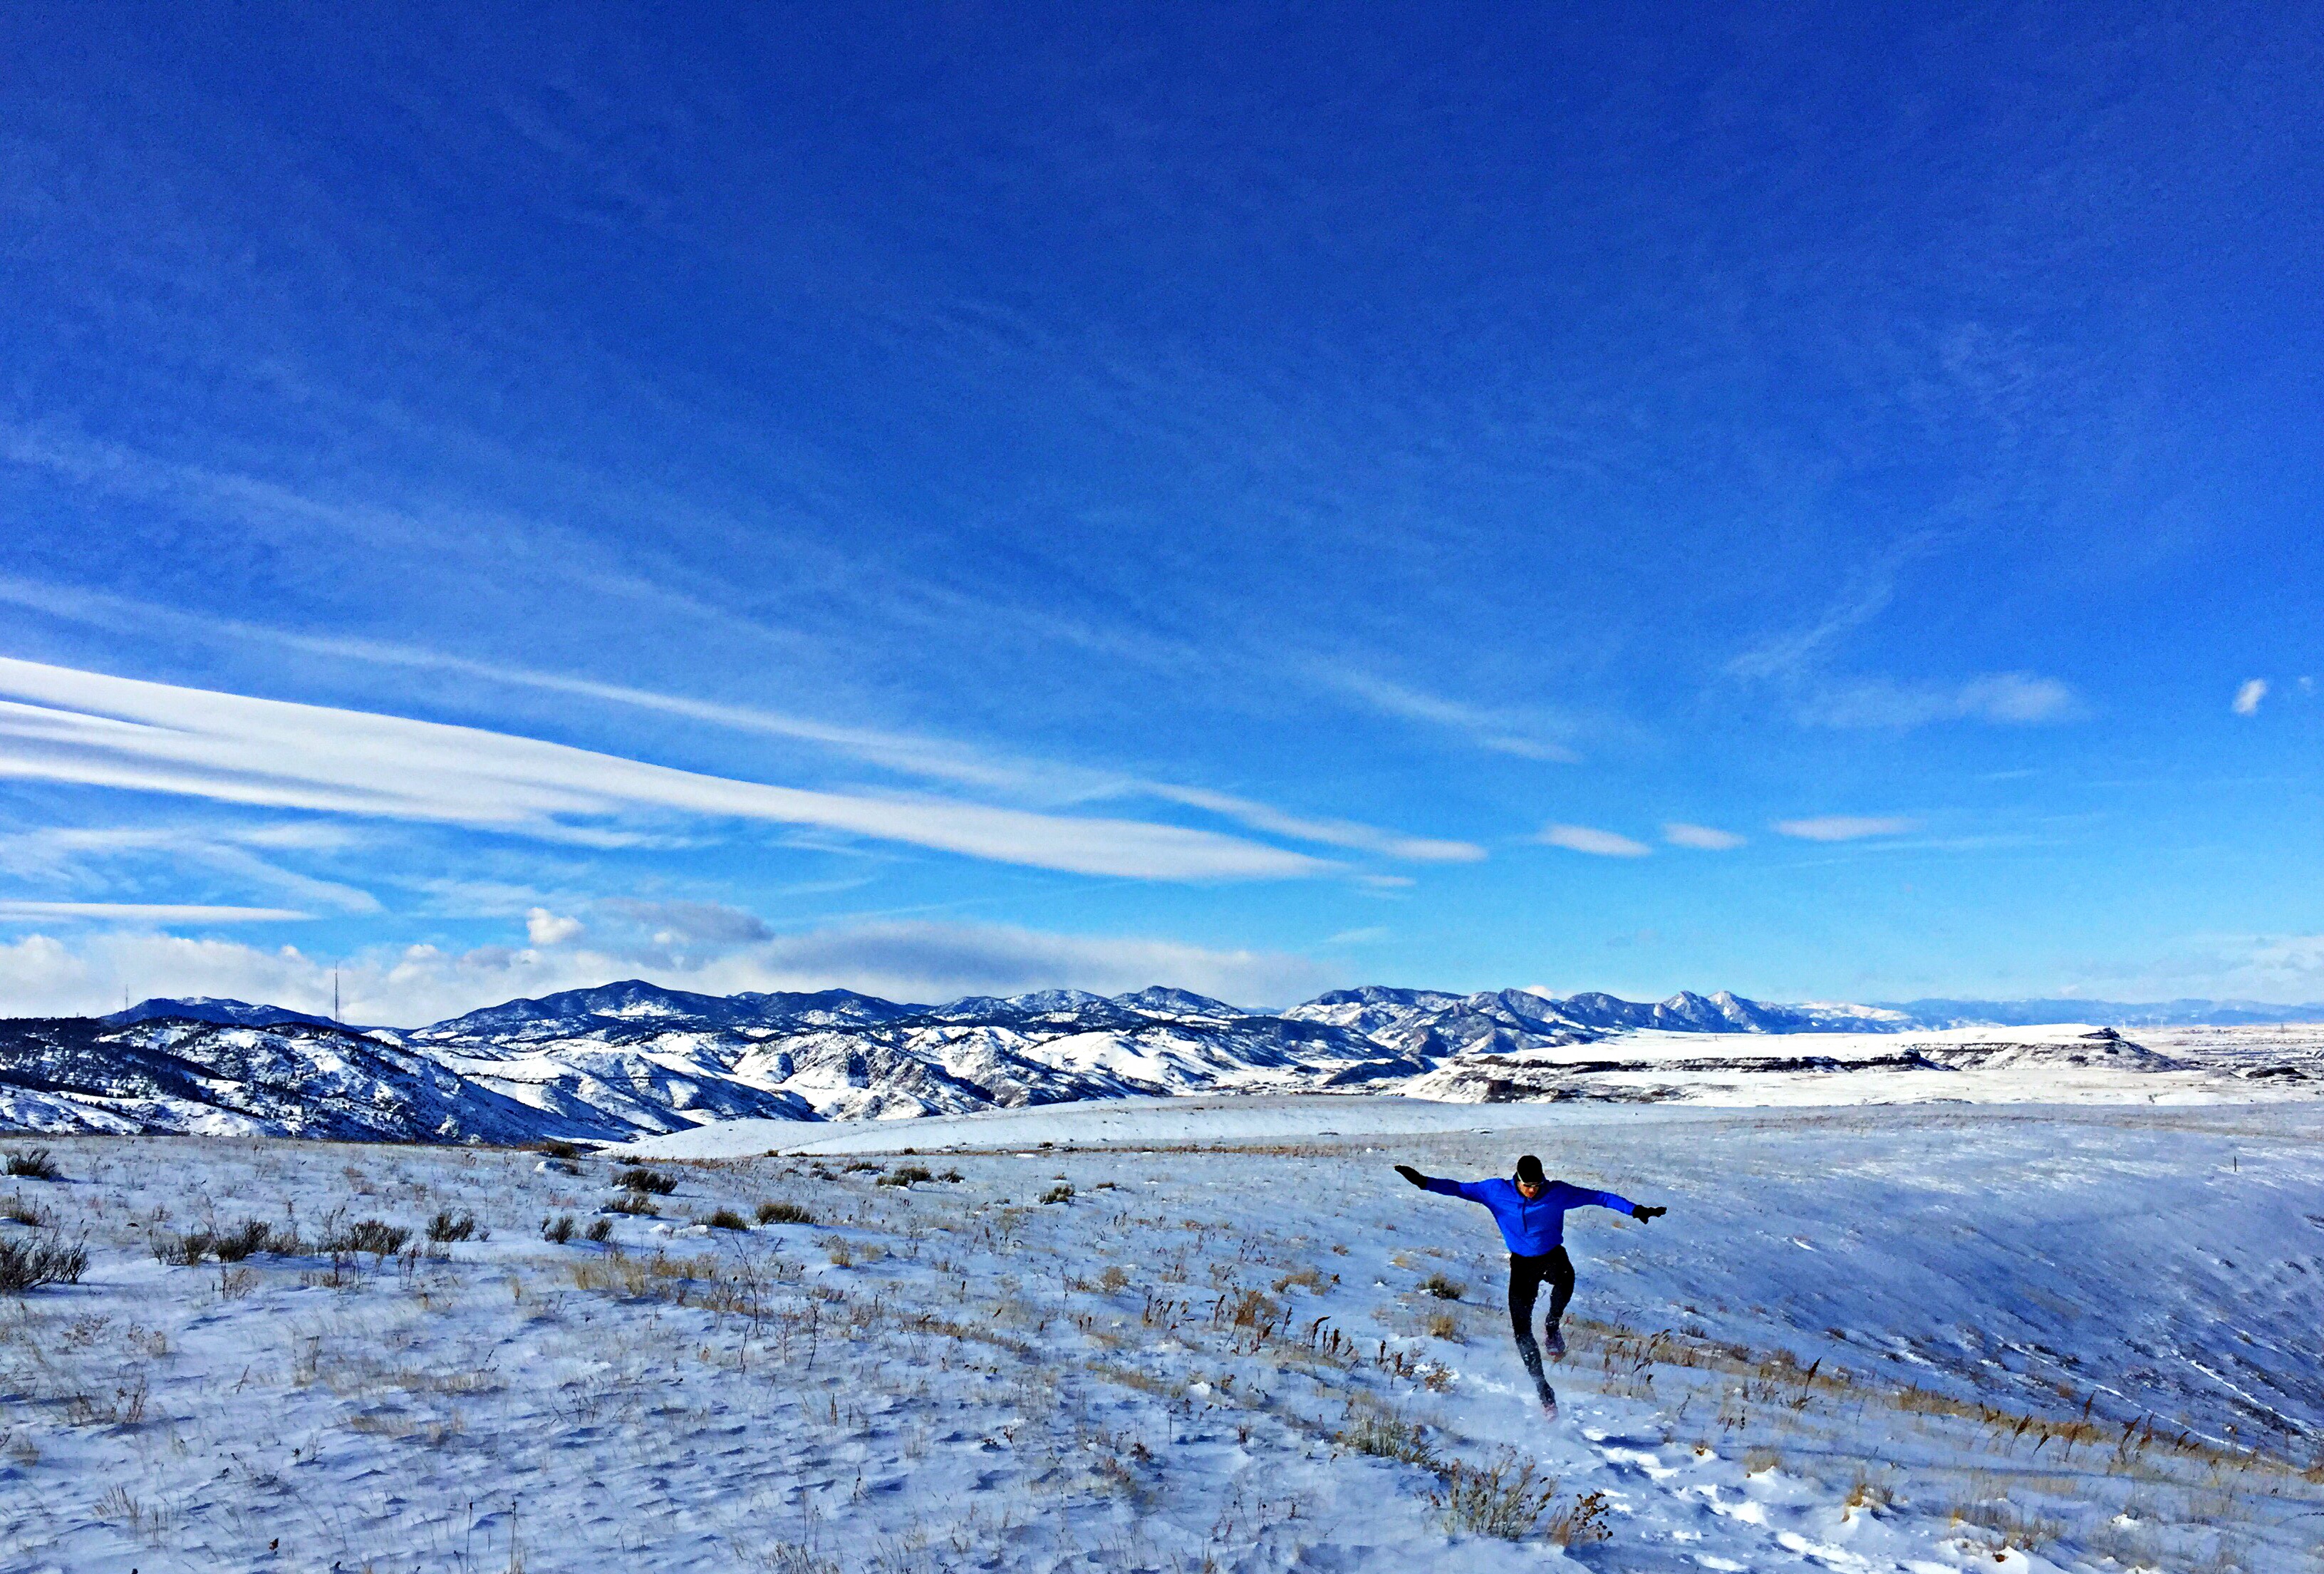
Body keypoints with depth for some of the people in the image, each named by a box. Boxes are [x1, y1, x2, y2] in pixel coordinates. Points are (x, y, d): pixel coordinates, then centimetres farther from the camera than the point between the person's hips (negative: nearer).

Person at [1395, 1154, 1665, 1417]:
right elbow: (1459, 1188, -7)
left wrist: (1637, 1211, -19)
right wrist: (1423, 1182, -15)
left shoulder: (1558, 1193, -16)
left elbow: (1599, 1197, -13)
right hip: (1522, 1263, 2)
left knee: (1565, 1278, -38)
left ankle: (1553, 1327, -7)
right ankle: (1544, 1390, 8)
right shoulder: (1496, 1191, -13)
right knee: (1521, 1328, -8)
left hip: (1552, 1256, -1)